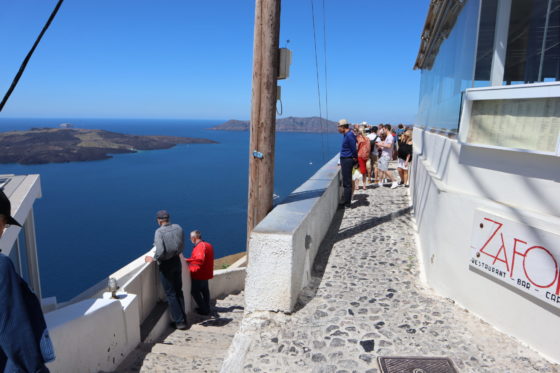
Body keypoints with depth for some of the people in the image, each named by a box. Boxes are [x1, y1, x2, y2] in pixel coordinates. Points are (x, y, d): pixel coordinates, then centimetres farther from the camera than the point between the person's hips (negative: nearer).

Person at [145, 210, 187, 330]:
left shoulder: (159, 231, -19)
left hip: (165, 264, -5)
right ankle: (183, 319, 25)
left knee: (171, 294, 6)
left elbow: (160, 251, -27)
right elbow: (182, 247, 3)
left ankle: (179, 322, 9)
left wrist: (153, 259, -9)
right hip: (176, 261, 6)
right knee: (179, 291, 18)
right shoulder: (178, 228, -2)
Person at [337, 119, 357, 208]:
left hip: (347, 160, -10)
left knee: (347, 183, -4)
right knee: (346, 182, 15)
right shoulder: (346, 135, 12)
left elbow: (354, 149, -20)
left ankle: (347, 204, 2)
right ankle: (347, 202, 24)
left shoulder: (349, 135, -19)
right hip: (345, 160, 10)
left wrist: (354, 158, -4)